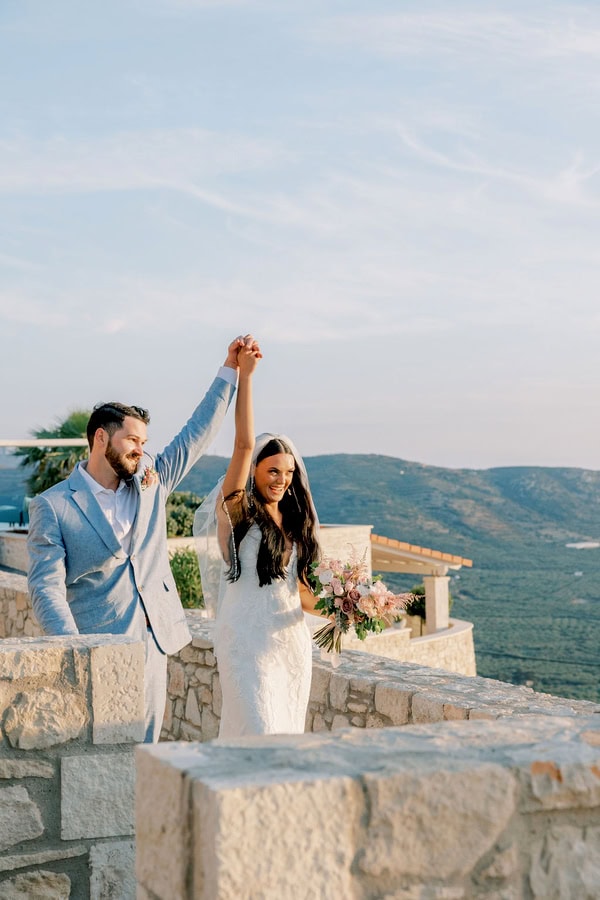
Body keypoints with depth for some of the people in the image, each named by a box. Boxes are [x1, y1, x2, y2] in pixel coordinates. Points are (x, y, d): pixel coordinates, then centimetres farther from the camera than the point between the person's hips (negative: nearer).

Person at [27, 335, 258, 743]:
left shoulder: (152, 485, 11)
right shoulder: (53, 506, -3)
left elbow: (198, 433, 14)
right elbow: (46, 587, -8)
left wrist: (230, 369, 9)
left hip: (155, 647, 5)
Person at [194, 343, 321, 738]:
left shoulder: (295, 521, 12)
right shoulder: (236, 511, -5)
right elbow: (244, 446, -17)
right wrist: (244, 375, -20)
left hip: (293, 642, 7)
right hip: (247, 642, -6)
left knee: (289, 735, 11)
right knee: (260, 737, -12)